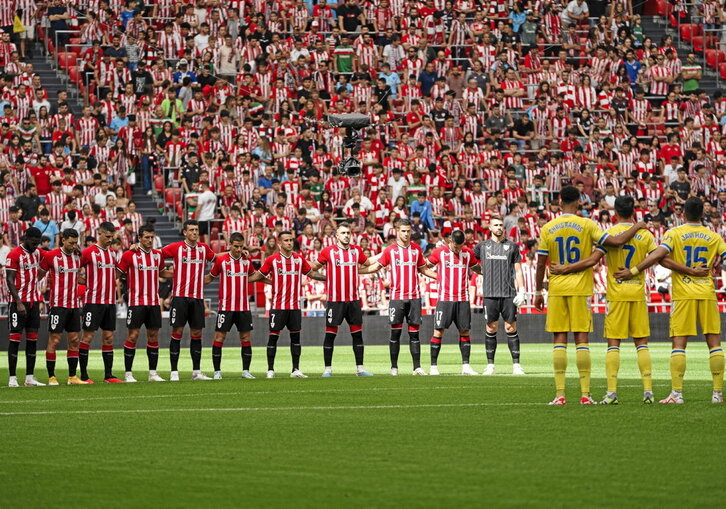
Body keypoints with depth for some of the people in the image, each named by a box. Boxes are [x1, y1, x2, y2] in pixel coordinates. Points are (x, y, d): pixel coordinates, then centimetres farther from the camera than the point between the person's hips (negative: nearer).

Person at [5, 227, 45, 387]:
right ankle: (12, 378, -4)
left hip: (33, 302, 7)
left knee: (32, 339, 6)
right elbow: (9, 280, -12)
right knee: (15, 338, -5)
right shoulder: (14, 255, -10)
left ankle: (30, 377, 10)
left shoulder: (38, 253, 11)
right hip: (19, 302, -7)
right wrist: (19, 303, -17)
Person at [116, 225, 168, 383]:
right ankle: (128, 373, -1)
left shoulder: (157, 254, 10)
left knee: (153, 336, 7)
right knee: (133, 336, -6)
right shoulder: (129, 255, -6)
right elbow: (118, 274, -1)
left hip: (154, 303, 5)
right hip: (136, 303, -5)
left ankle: (153, 373, 13)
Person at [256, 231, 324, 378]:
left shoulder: (299, 258, 7)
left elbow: (311, 273, 19)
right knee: (273, 336, -2)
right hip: (278, 305, -3)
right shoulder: (272, 259, -2)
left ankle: (296, 370, 10)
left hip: (295, 305, 3)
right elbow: (259, 275, 6)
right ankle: (270, 370, 4)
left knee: (295, 336, 5)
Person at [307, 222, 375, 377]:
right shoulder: (328, 251, -3)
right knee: (330, 334, -1)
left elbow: (367, 263, 25)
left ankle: (360, 368, 11)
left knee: (357, 333, 5)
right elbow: (314, 267, 10)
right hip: (335, 299, -3)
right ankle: (328, 369, 5)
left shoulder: (356, 250, 7)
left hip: (353, 299, 4)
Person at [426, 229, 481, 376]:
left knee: (465, 331, 1)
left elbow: (476, 268, 24)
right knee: (439, 331, -5)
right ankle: (433, 366, 0)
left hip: (463, 299, 3)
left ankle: (465, 366, 5)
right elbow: (426, 266, 13)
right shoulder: (439, 252, 0)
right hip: (445, 298, -3)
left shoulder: (468, 253, 9)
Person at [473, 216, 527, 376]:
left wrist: (521, 291, 1)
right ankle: (490, 365, 7)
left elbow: (518, 271, 8)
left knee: (511, 328, -2)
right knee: (491, 329, 1)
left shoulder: (512, 246, 9)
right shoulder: (482, 246, 9)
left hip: (509, 294, 0)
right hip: (490, 294, 0)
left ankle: (516, 364, 1)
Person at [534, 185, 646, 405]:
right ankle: (585, 394, -2)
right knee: (582, 339, 1)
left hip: (556, 288, 1)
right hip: (580, 288, -1)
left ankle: (560, 394, -2)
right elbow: (616, 242, -10)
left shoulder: (548, 229, 1)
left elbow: (541, 264, 2)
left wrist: (538, 292, 12)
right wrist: (636, 227, 7)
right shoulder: (587, 225, -4)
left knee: (559, 339, 3)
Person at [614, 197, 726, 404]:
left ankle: (676, 393, -9)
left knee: (679, 344, -2)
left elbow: (657, 255, -16)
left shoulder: (674, 234, -4)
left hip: (683, 295, -2)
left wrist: (633, 271, -13)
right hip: (707, 294, 2)